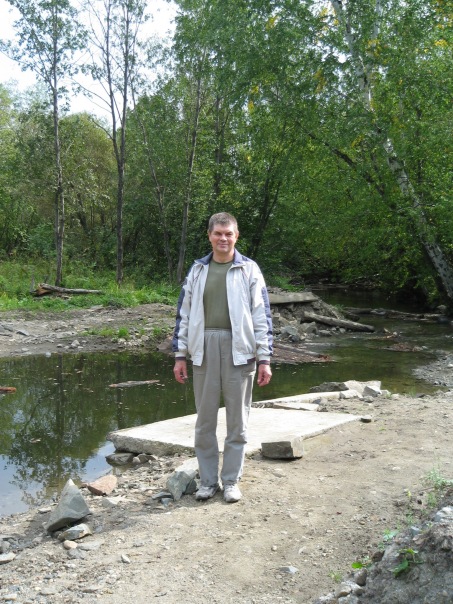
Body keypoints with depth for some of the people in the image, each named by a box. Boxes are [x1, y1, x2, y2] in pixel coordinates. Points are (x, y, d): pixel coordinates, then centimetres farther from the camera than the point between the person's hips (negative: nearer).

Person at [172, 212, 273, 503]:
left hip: (239, 350, -2)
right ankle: (208, 480, 21)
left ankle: (231, 480, 19)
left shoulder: (249, 269, 2)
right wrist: (180, 355, 7)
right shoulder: (197, 270, 10)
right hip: (204, 349, 2)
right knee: (205, 419, 8)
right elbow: (184, 314, 12)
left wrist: (265, 359, -5)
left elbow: (262, 316, 0)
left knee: (238, 420, 6)